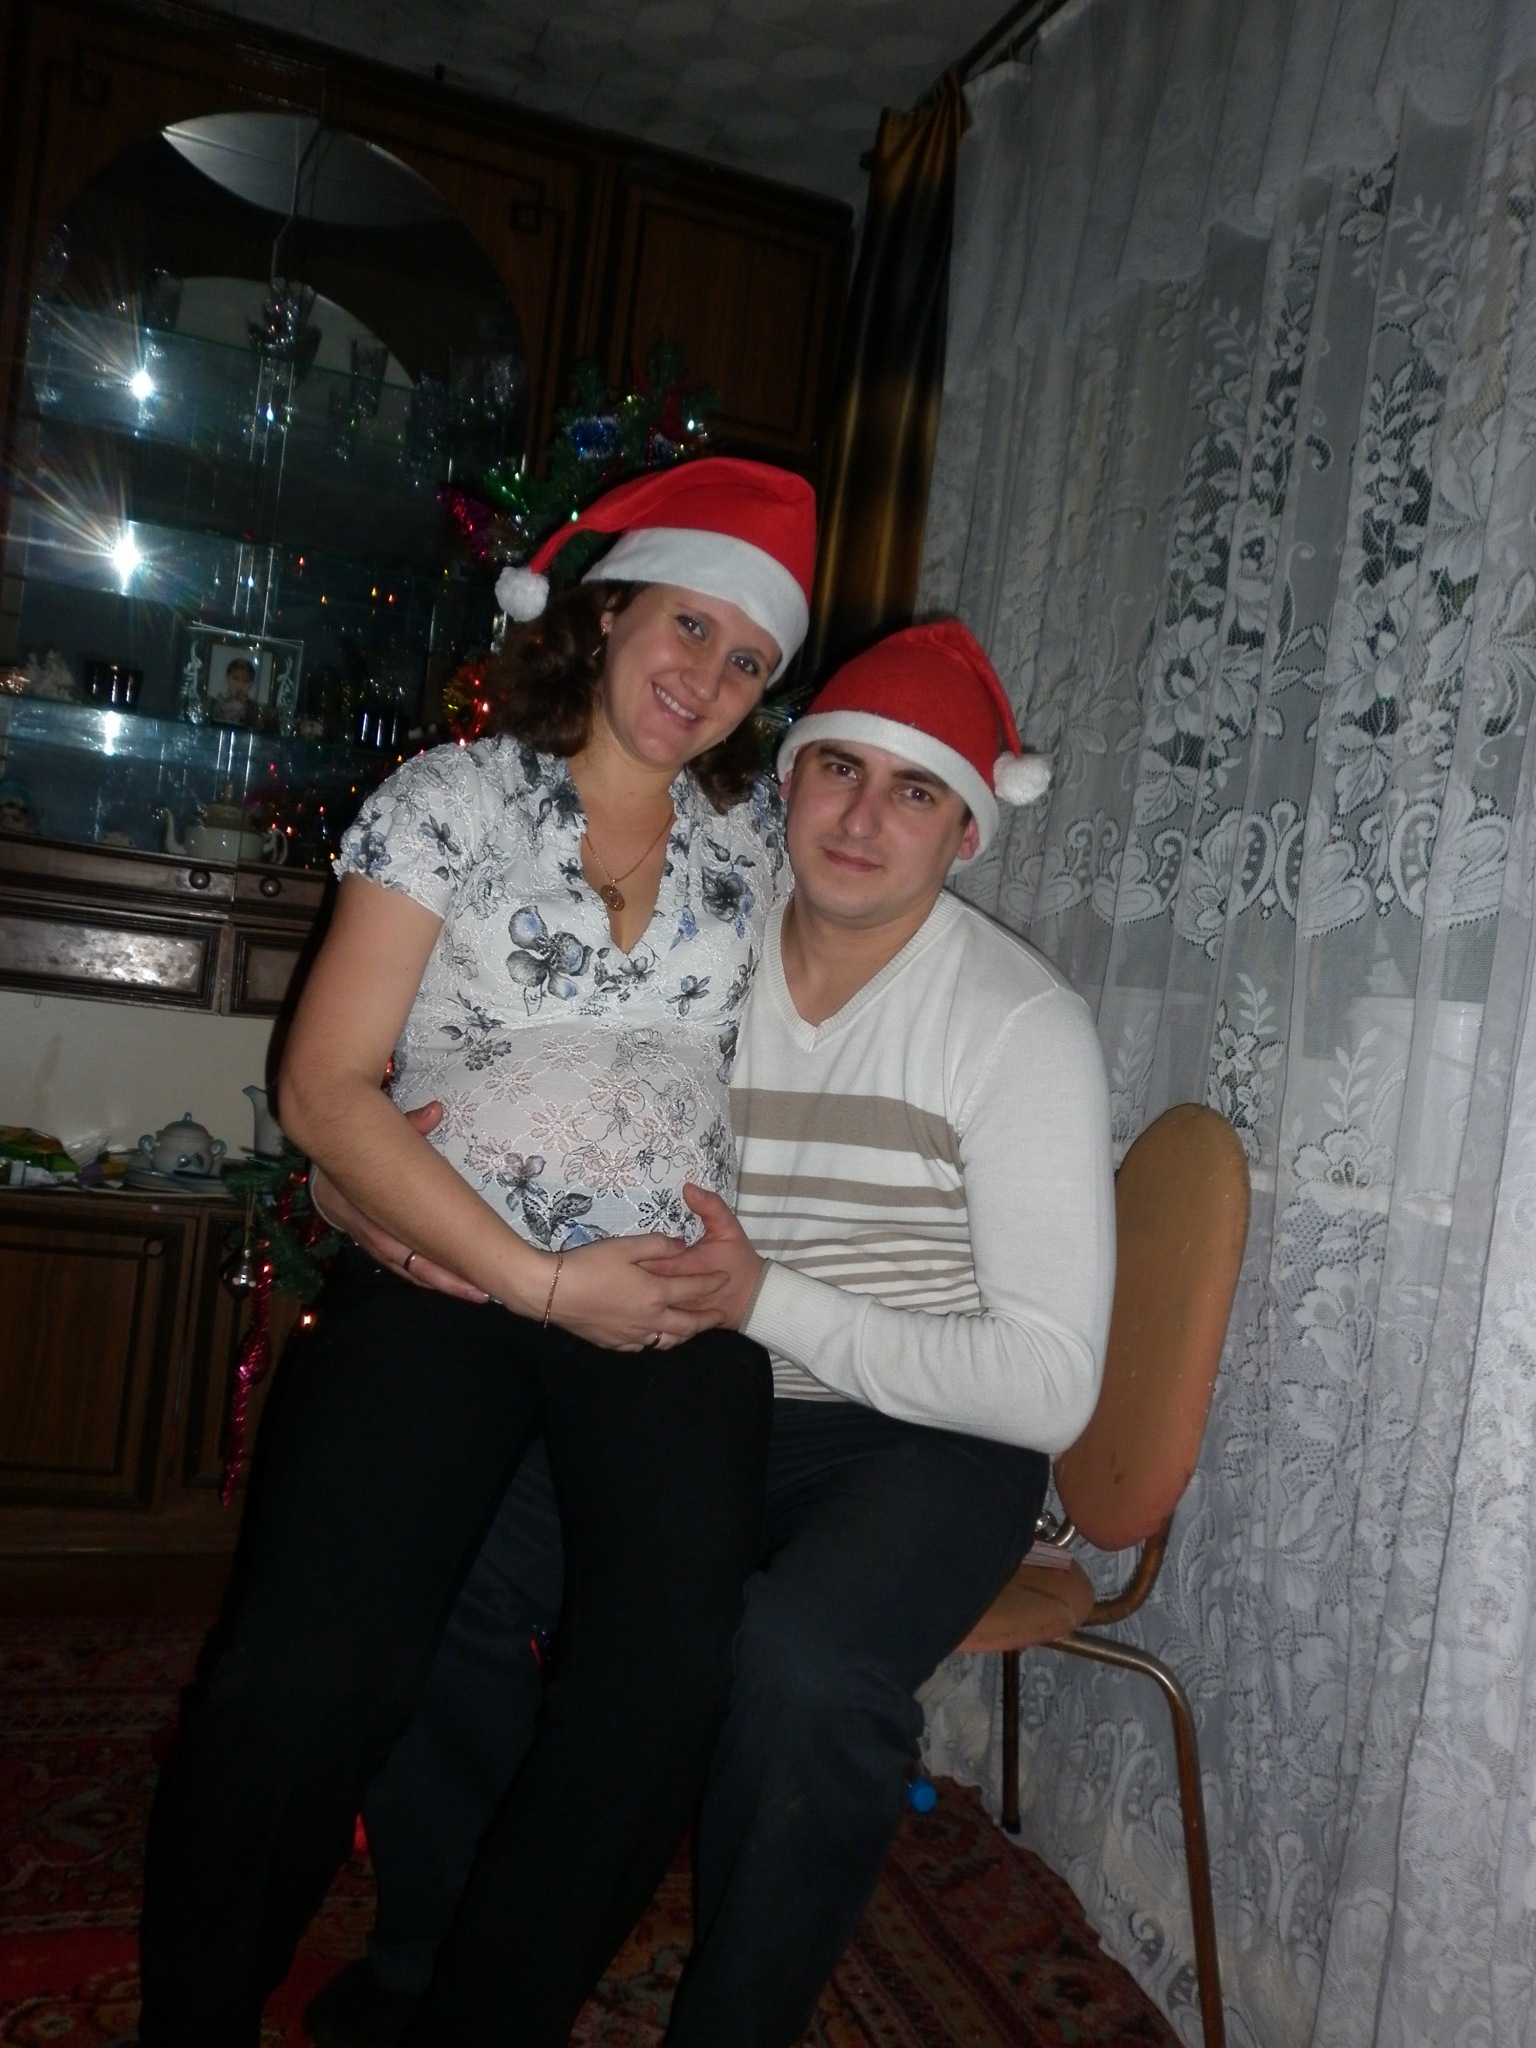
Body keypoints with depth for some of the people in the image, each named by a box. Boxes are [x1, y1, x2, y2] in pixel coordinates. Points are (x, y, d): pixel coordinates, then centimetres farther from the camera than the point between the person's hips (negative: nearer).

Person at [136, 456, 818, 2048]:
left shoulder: (756, 833, 14)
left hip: (675, 1303, 3)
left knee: (669, 1678, -21)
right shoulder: (453, 798, 5)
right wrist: (545, 1282, -9)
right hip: (446, 1273, -2)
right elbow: (326, 1090, -1)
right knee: (308, 1670, -22)